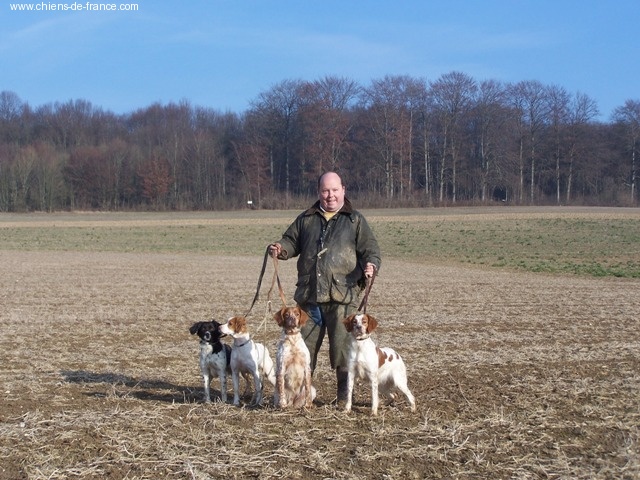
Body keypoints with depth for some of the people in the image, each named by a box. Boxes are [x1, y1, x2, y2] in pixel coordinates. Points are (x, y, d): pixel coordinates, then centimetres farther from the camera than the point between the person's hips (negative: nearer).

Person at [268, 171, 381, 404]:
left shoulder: (355, 220, 8)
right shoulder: (305, 219, 17)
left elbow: (370, 248, 3)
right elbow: (291, 241, 19)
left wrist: (371, 265, -18)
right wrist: (280, 248, -4)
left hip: (342, 297, -3)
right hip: (309, 296, 3)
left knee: (342, 347, -2)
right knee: (303, 348, 8)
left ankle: (345, 396, 9)